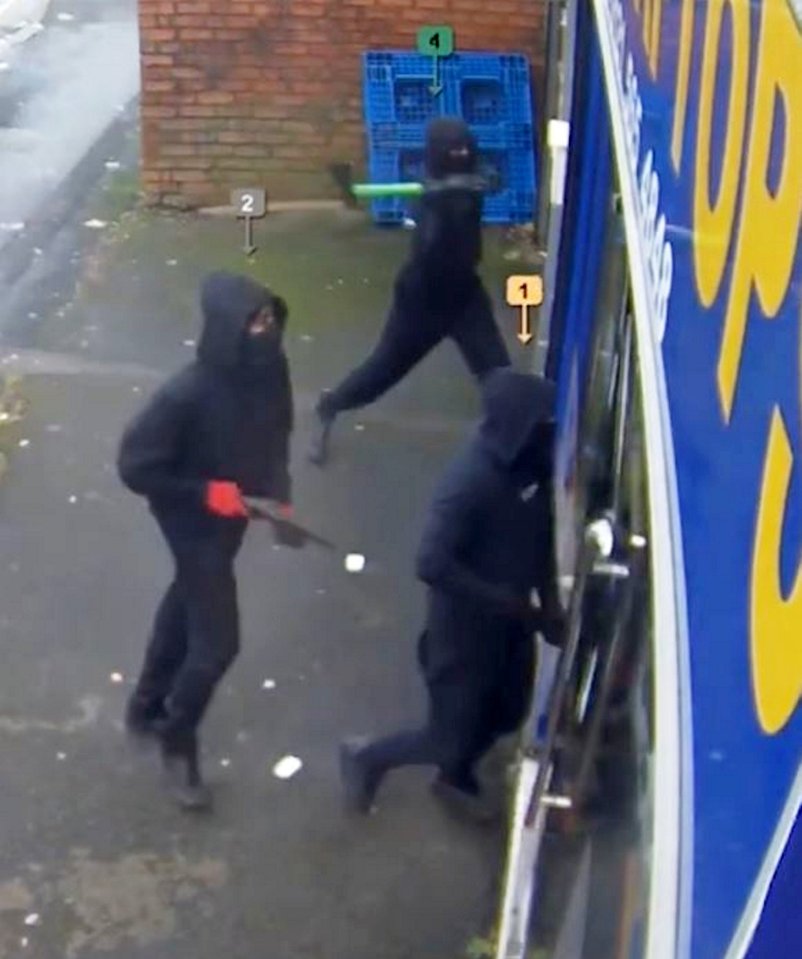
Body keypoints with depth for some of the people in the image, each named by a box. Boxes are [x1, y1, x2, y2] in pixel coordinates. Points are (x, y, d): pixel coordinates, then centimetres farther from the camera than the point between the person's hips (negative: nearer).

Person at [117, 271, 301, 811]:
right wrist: (203, 492, -27)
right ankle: (178, 743, 25)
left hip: (234, 513, 7)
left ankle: (147, 706, 50)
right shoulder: (188, 395, -34)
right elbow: (134, 466, -25)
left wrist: (282, 498, -4)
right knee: (217, 641, -1)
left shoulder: (271, 369, -14)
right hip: (195, 521, -7)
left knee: (187, 605, 25)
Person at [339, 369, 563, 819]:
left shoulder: (532, 465, -9)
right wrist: (511, 603, -30)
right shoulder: (471, 480, -32)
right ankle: (366, 756, 35)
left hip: (511, 621, 7)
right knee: (450, 739, 7)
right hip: (465, 629, -7)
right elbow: (433, 564, -35)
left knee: (507, 713, 26)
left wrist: (549, 600, -7)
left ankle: (457, 777, 54)